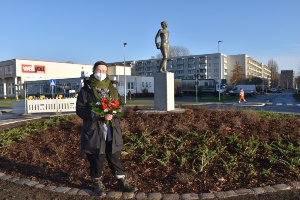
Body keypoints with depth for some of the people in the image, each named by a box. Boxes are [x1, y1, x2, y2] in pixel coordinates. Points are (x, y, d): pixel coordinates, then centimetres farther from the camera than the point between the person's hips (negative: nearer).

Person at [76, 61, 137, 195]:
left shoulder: (111, 88, 11)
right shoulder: (86, 89, -1)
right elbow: (80, 109, -7)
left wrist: (112, 114, -8)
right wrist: (97, 115, -20)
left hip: (111, 130, 3)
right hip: (94, 130, -3)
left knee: (115, 157, 10)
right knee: (96, 158, 6)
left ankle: (122, 182, 23)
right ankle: (98, 183, 26)